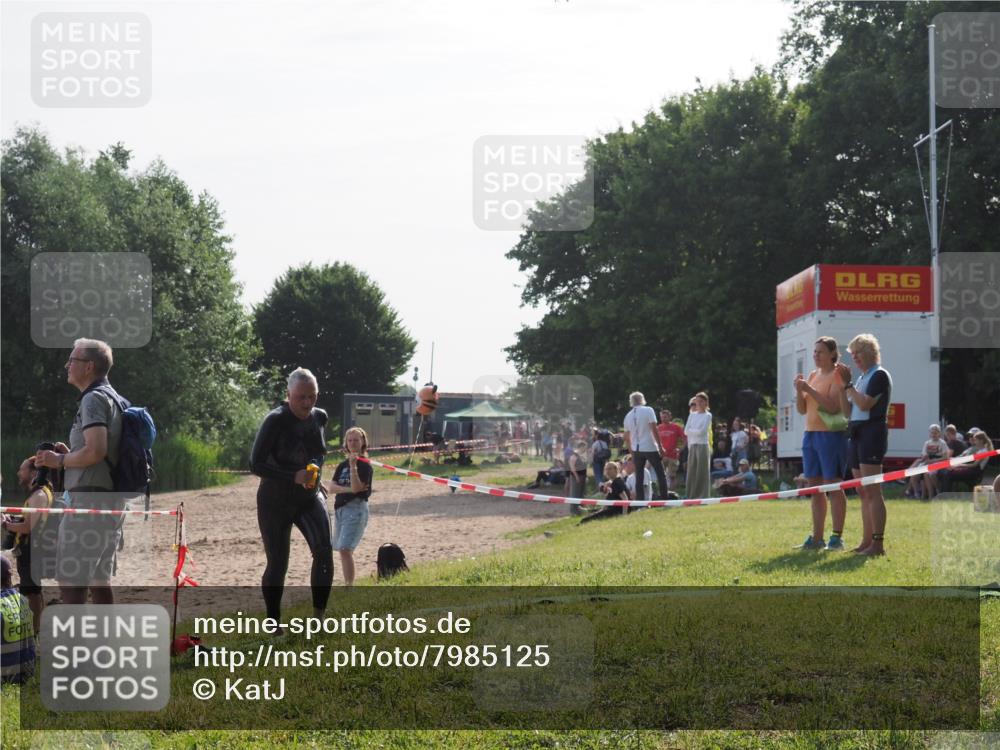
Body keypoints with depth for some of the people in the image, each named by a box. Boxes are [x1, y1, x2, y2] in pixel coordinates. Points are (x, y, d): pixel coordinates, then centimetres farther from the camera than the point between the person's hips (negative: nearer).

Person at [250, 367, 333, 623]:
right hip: (275, 501, -4)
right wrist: (294, 477, -29)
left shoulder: (319, 417, 0)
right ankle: (273, 623, 16)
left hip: (309, 497, 4)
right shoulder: (275, 420, -17)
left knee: (324, 550, -18)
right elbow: (256, 465, -20)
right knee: (277, 564, -1)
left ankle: (318, 615, -10)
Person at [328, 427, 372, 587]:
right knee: (343, 551, 12)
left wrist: (353, 466, -24)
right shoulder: (342, 465, 13)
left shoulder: (364, 465, -5)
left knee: (345, 549, -19)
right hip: (339, 509, 7)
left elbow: (356, 487, -17)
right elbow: (332, 487, 3)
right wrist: (348, 489, -14)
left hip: (356, 508, -7)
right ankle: (347, 586, 23)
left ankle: (349, 587, -20)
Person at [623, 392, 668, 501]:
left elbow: (627, 437, 13)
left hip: (636, 450, 4)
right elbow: (654, 429, -13)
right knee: (661, 475, 4)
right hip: (650, 448, -4)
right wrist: (660, 447, -10)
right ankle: (664, 499, -2)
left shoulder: (628, 416, 9)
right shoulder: (648, 410, -6)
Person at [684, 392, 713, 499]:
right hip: (692, 446, 5)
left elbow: (701, 431, -11)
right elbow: (686, 431, 7)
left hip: (702, 446, -5)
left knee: (702, 472, -6)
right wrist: (696, 431, -6)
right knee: (691, 471, 3)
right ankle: (692, 496, 6)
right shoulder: (692, 415, 14)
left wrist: (691, 430, 0)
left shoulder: (707, 415, 0)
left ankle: (703, 496, -5)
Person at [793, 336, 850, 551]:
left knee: (833, 486, -7)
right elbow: (802, 409, 15)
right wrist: (799, 391, -2)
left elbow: (833, 406, -18)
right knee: (815, 488, 9)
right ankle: (817, 538, 13)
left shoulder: (837, 375, -6)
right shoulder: (813, 375, 16)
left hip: (831, 434, -8)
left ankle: (837, 537, -5)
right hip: (810, 434, 8)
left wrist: (809, 389, -20)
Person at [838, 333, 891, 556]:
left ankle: (878, 543, -14)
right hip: (856, 434, 9)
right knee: (863, 493, 9)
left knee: (872, 491, -12)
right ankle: (867, 541, 13)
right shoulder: (861, 378, 20)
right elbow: (846, 410, 16)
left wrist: (848, 384, -8)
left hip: (872, 432, -9)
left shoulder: (879, 375, -6)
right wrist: (843, 384, 7)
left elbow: (865, 404, -17)